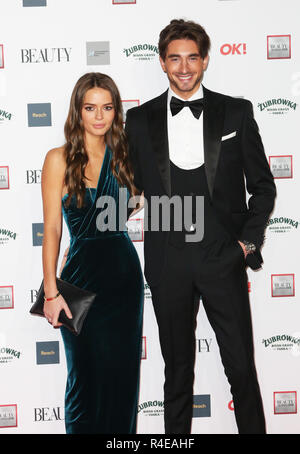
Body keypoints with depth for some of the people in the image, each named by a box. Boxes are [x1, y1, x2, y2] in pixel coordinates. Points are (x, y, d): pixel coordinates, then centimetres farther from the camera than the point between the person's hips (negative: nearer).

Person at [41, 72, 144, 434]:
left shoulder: (121, 156, 7)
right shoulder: (60, 159, -5)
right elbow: (52, 230, -7)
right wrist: (51, 291, -11)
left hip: (125, 271, 4)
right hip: (83, 275, -4)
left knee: (123, 373, 11)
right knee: (86, 377, 6)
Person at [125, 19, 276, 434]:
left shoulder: (236, 112, 3)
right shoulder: (140, 120, 5)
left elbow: (263, 186, 6)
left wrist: (249, 241, -2)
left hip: (224, 258, -1)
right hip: (168, 262, 1)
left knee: (241, 366, 4)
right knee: (177, 368, 14)